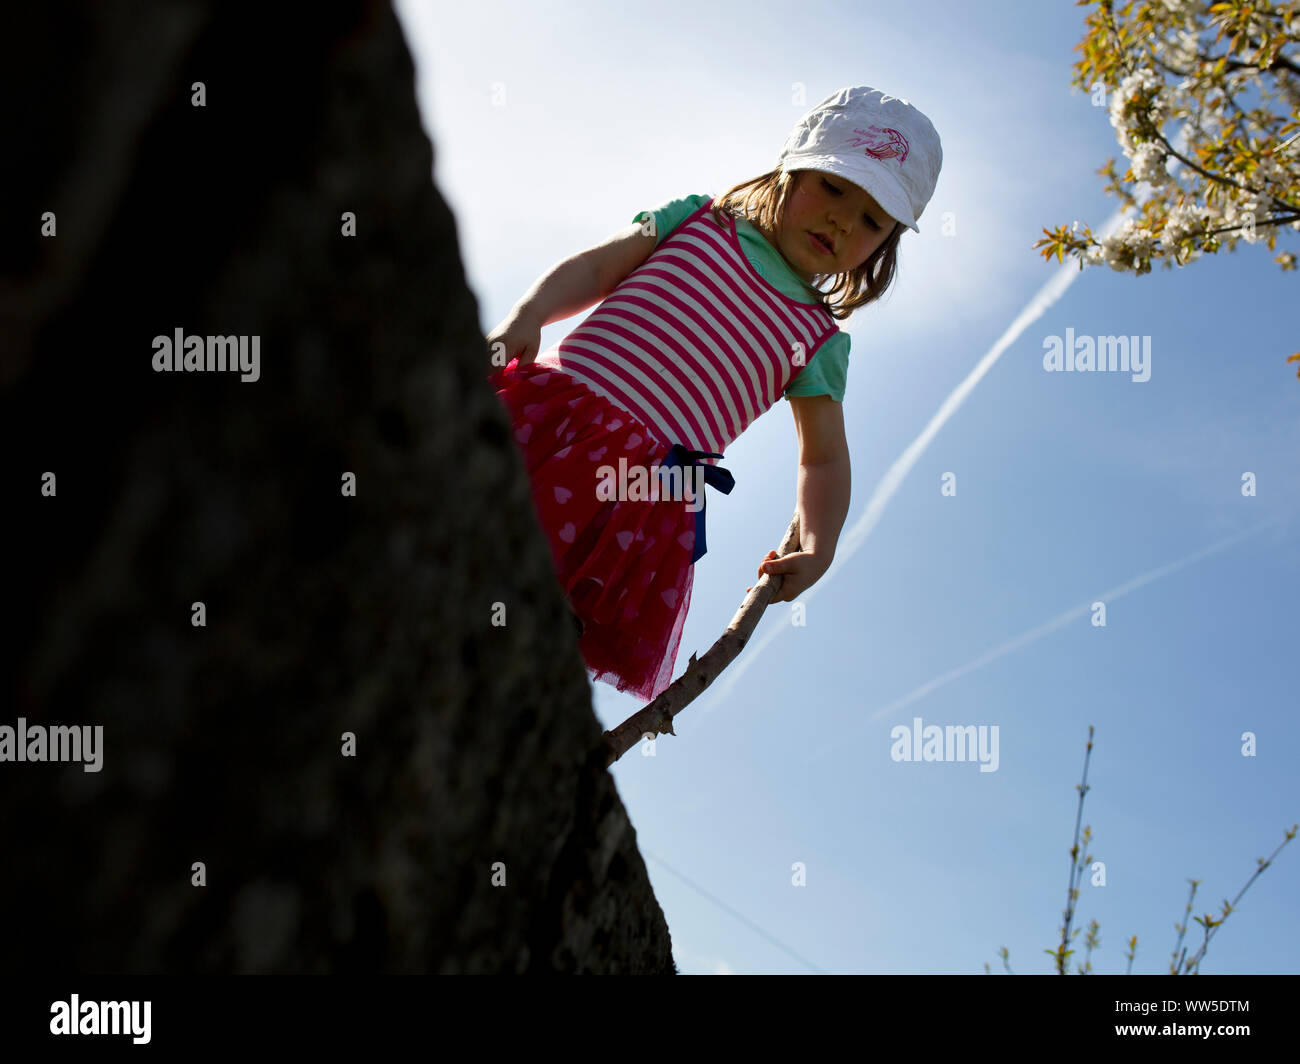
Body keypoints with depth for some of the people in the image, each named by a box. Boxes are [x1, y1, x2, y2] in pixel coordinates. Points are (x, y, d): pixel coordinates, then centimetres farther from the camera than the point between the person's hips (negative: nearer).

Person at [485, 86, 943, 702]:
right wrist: (527, 317, -6)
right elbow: (595, 268, 13)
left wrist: (818, 548, 0)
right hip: (550, 400, 1)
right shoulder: (702, 218, 18)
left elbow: (825, 456, 17)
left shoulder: (819, 337, 17)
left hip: (644, 479, -1)